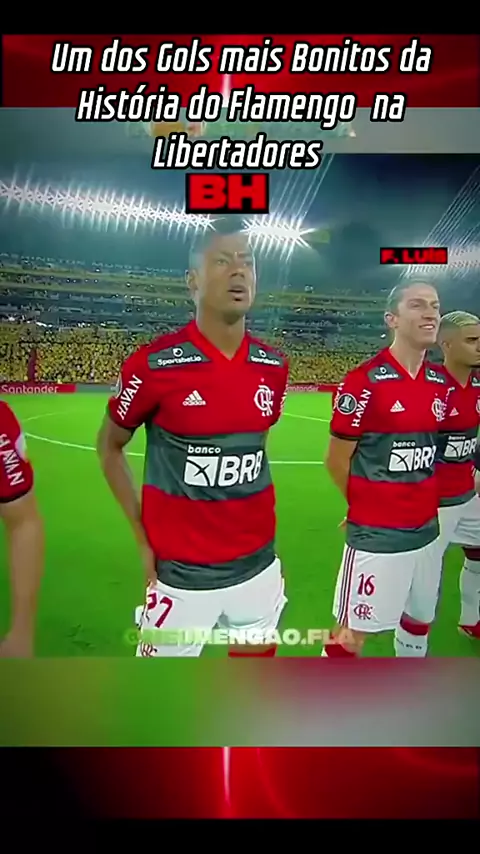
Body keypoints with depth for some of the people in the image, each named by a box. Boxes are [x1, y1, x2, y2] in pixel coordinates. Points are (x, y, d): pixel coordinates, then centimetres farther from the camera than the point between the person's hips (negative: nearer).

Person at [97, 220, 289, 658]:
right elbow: (109, 445, -1)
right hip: (183, 574, -4)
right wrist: (144, 537, -4)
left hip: (258, 566, 5)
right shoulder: (155, 364, -14)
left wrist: (255, 519, 10)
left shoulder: (273, 366, 0)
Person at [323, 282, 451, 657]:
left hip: (427, 527, 7)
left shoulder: (441, 383, 5)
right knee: (352, 635, 5)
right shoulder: (364, 382, -16)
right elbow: (337, 460, -9)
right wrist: (368, 504, 5)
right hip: (376, 533, -7)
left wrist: (419, 501, 12)